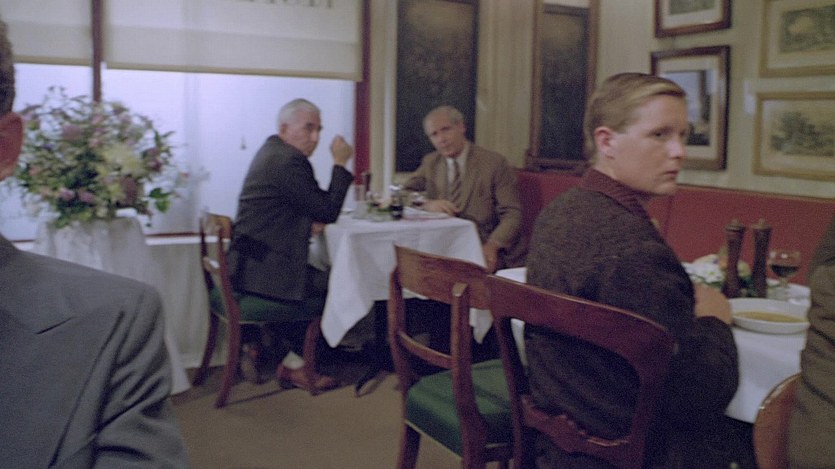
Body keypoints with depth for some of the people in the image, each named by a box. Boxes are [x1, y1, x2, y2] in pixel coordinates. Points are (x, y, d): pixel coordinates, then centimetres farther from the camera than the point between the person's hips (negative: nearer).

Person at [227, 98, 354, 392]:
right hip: (262, 270, -11)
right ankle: (294, 365, 11)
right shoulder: (289, 162, -20)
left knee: (325, 276, 18)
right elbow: (328, 211, -18)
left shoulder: (272, 151, 15)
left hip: (249, 261, 11)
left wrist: (310, 223, 3)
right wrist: (340, 163, -13)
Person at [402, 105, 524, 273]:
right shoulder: (430, 163, 11)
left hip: (489, 254, -4)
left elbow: (512, 215, -6)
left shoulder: (494, 163, -3)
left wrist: (491, 246, -25)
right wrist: (427, 204, -13)